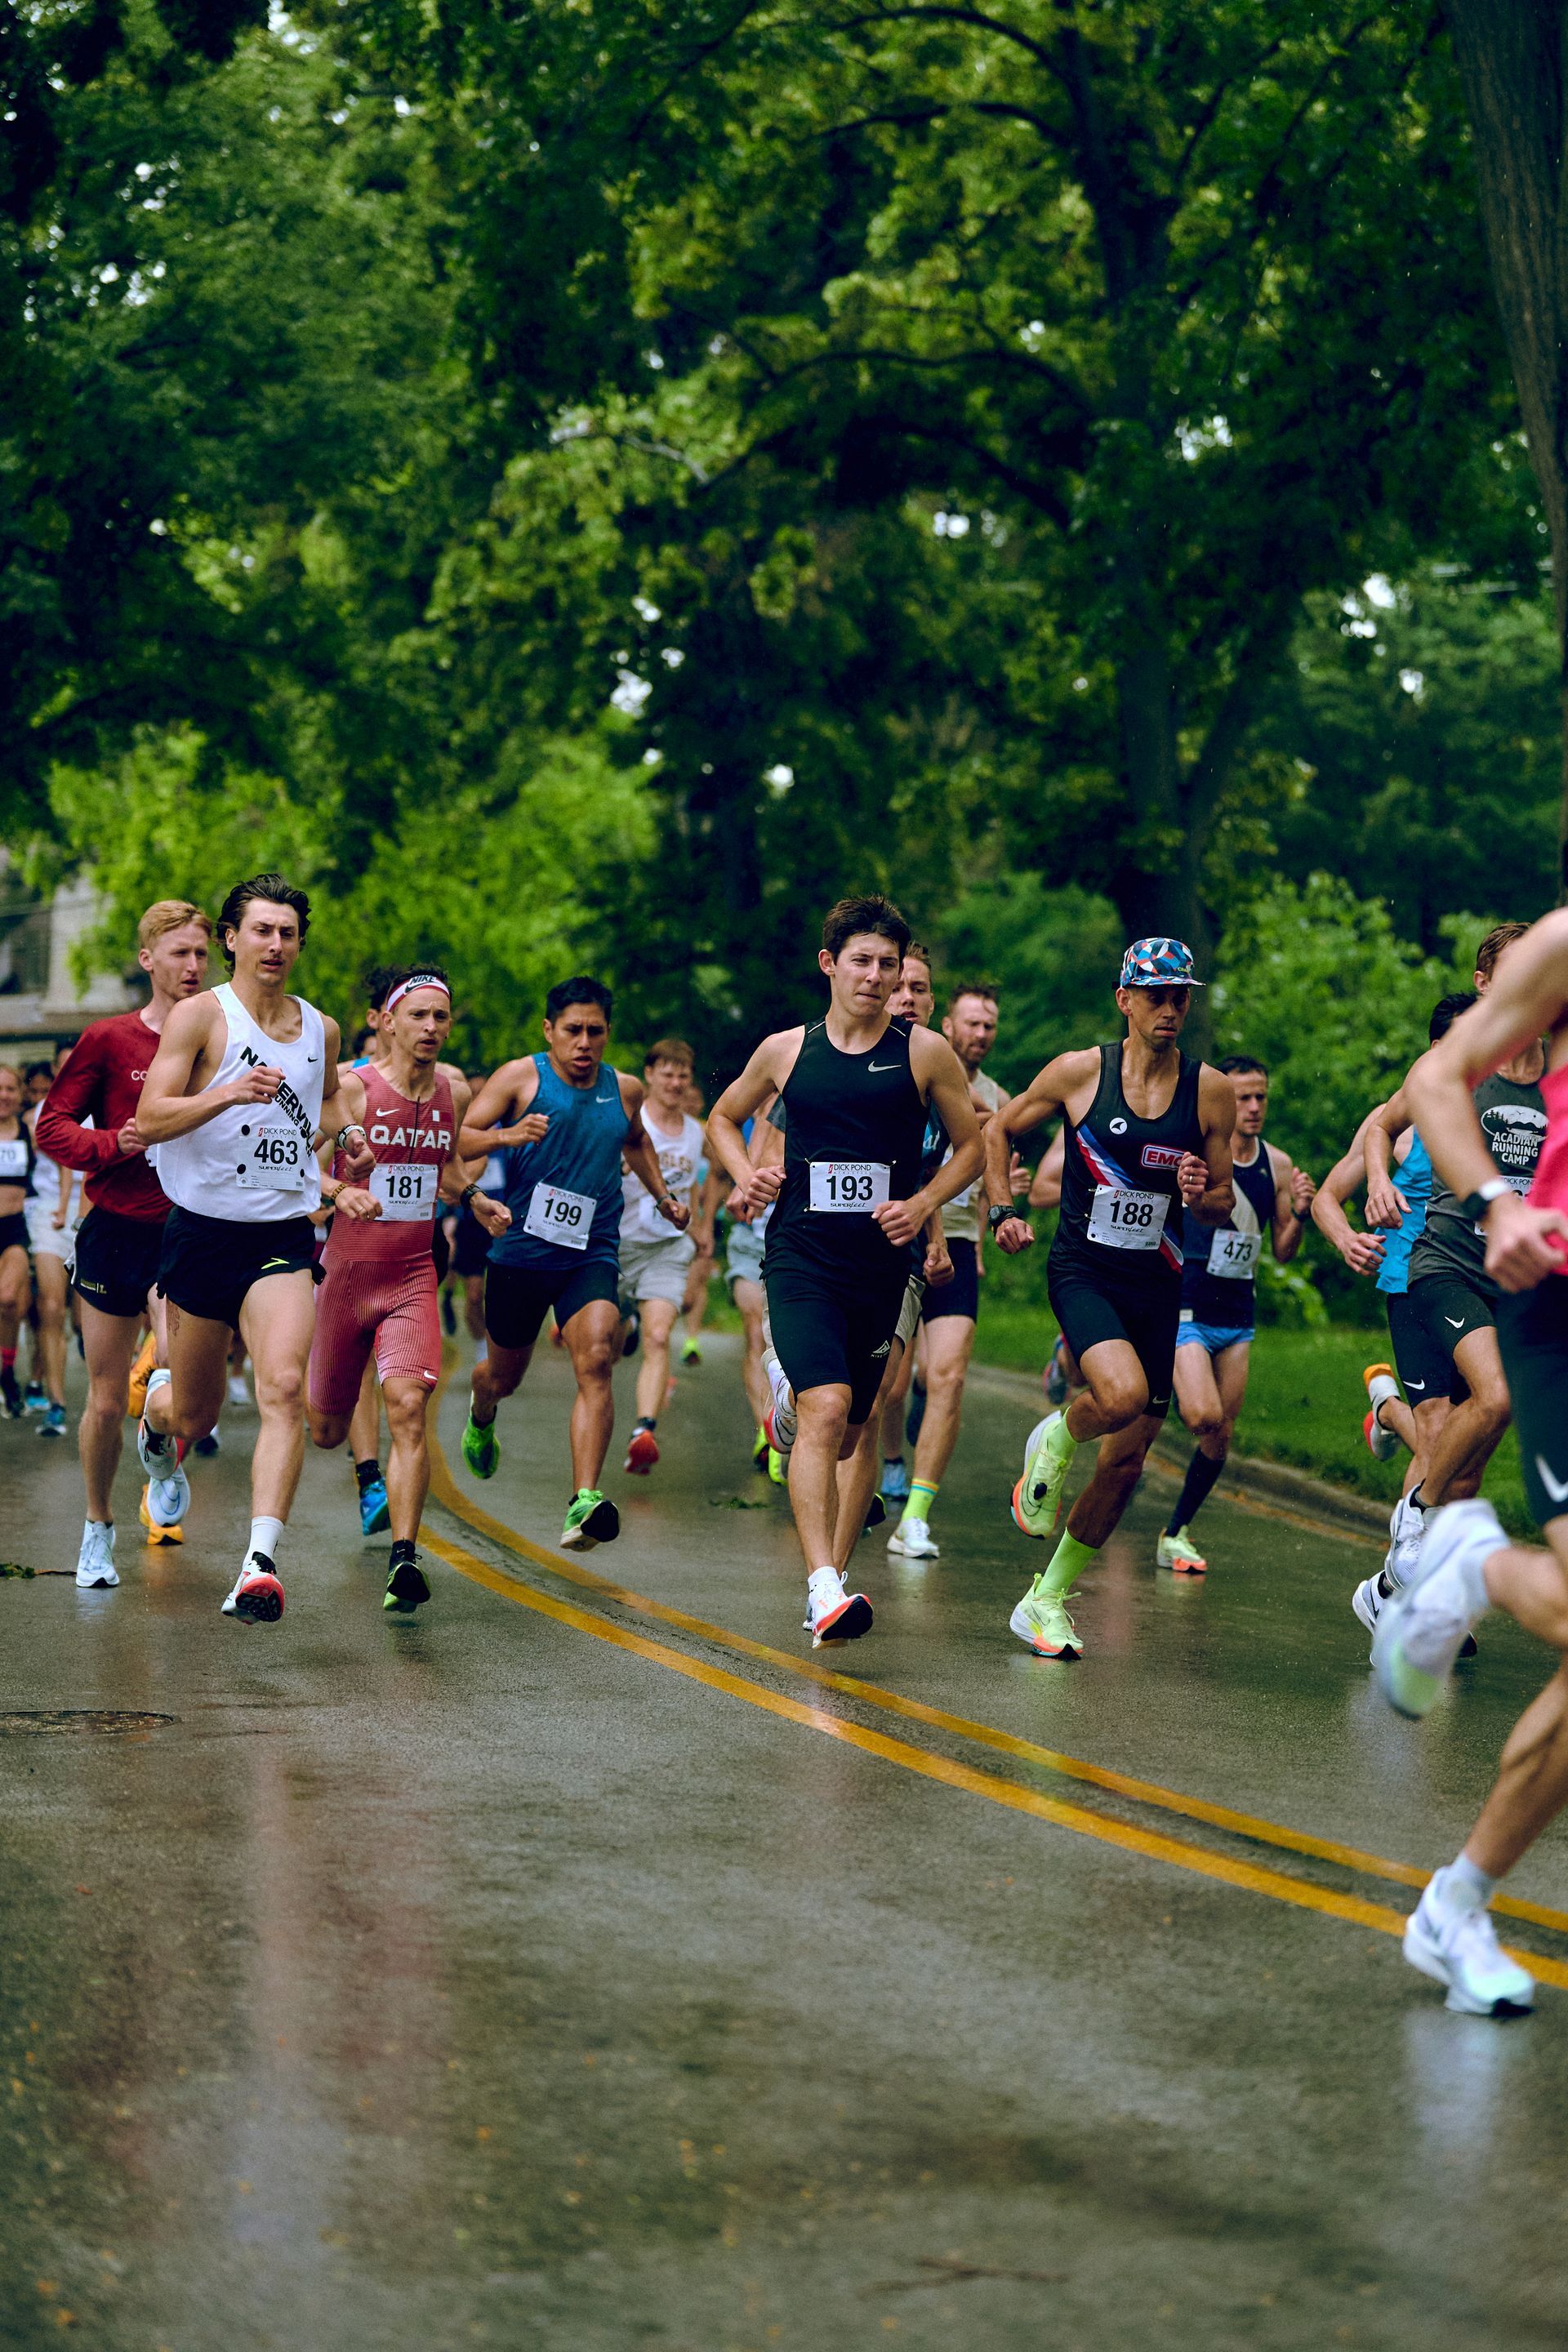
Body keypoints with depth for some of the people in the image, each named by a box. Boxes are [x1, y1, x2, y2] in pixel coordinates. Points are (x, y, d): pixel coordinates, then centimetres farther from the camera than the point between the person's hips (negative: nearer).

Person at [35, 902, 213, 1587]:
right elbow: (53, 1127, 0)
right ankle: (98, 1531, 29)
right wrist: (114, 1144, -16)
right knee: (106, 1401, 6)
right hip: (114, 1234, 0)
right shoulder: (108, 1040, -1)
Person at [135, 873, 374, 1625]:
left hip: (284, 1239, 2)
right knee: (195, 1415, 10)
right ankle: (157, 1414, 50)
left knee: (283, 1389, -21)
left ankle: (260, 1563, -27)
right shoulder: (200, 1016, -5)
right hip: (202, 1232, -2)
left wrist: (343, 1132, 9)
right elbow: (150, 1119, -13)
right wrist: (227, 1094, -29)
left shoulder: (320, 1029, 9)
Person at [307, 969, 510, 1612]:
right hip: (347, 1269, -2)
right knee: (325, 1432, 11)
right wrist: (338, 1191, -33)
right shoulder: (352, 1088, -10)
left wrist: (476, 1201, 7)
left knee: (408, 1408, -19)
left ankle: (403, 1558, -21)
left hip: (413, 1277, 2)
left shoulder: (454, 1093, 5)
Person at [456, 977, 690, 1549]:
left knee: (596, 1361, -23)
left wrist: (662, 1195, 19)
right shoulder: (521, 1078, -5)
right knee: (505, 1374, 16)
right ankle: (481, 1416, 56)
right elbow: (459, 1140, -12)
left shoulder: (625, 1090, 7)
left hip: (591, 1255, 1)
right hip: (520, 1251, -1)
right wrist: (506, 1135, -31)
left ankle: (585, 1502, -32)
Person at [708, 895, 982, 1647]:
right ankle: (825, 1590, -29)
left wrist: (921, 1204, -5)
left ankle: (830, 1571, 32)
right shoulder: (785, 1051, 6)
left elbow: (971, 1147, 11)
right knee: (824, 1409, -21)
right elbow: (723, 1117, 23)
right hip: (800, 1256, -2)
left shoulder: (925, 1053, 3)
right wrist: (745, 1175, 3)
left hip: (881, 1262, 2)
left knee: (850, 1429, 11)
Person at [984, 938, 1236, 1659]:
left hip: (1156, 1283, 3)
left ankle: (1048, 1599, 21)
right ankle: (1055, 1443, 4)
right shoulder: (1079, 1072, -4)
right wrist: (1003, 1210, -1)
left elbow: (1223, 1206, 9)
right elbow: (999, 1130, 11)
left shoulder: (1211, 1092, 1)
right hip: (1081, 1269, -3)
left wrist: (1201, 1195, -14)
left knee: (1126, 1461, 4)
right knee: (1123, 1394, -32)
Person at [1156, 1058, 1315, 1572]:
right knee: (1204, 1416, -24)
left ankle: (1176, 1533, 18)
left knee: (1221, 1436, 5)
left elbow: (1282, 1253, 11)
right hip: (1188, 1311, -5)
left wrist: (1298, 1215, -9)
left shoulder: (1278, 1165, 5)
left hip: (1239, 1316, 5)